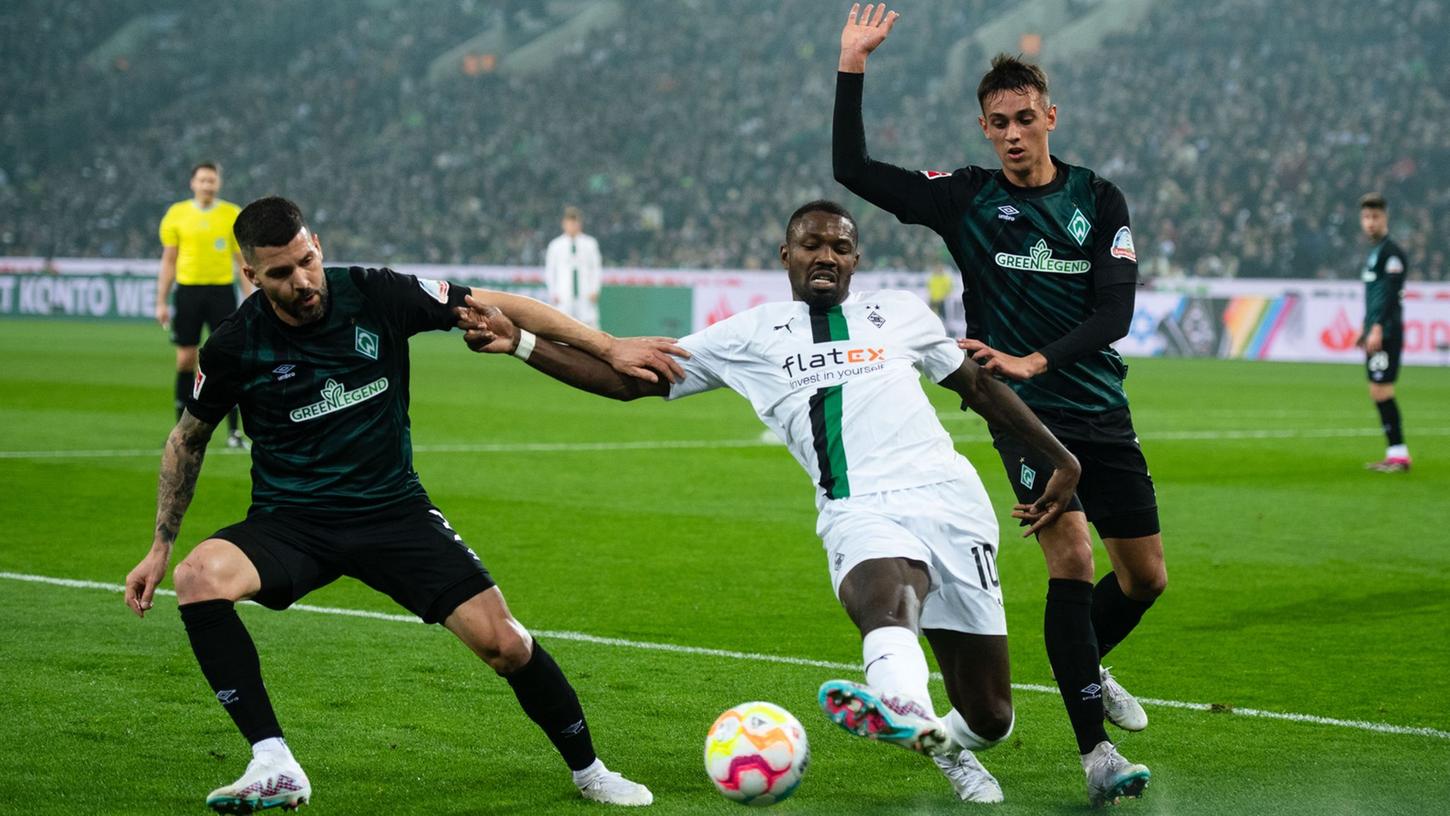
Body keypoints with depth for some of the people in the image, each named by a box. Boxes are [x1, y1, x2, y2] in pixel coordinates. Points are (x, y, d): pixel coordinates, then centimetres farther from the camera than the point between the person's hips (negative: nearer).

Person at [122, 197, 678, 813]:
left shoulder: (376, 296, -11)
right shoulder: (235, 346, -10)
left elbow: (496, 306, -2)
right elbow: (189, 439, 8)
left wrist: (608, 346, -6)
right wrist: (160, 546, 7)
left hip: (393, 509, 0)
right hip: (289, 523, 0)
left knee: (502, 642, -14)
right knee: (198, 577, -32)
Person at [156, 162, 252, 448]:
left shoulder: (232, 215, 4)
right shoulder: (176, 214, 4)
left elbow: (241, 261, 7)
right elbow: (168, 261, 8)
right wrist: (162, 302, 4)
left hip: (222, 291, 0)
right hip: (188, 291, 0)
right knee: (185, 360, 2)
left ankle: (233, 429, 0)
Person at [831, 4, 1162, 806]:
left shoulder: (1099, 200, 0)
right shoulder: (965, 198, -2)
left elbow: (1114, 312, -7)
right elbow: (853, 170, -7)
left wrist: (1036, 360, -21)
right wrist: (851, 67, -14)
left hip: (1101, 410, 3)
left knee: (1145, 576, 10)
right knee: (1071, 556, -20)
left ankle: (1087, 667, 42)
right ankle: (1096, 754, -19)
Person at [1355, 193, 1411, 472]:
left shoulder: (1391, 252, -10)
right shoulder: (1374, 252, 19)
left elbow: (1390, 292, -18)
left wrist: (1378, 328, -23)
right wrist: (1366, 329, 26)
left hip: (1387, 333, -9)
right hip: (1376, 333, 9)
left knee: (1382, 391, -11)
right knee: (1378, 393, 9)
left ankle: (1399, 454, -10)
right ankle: (1395, 453, 12)